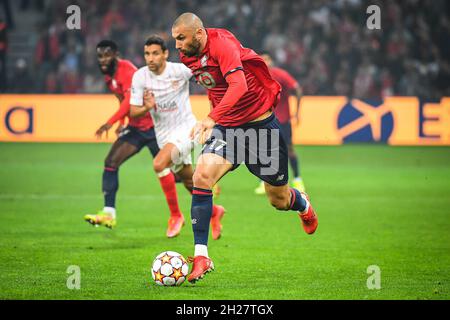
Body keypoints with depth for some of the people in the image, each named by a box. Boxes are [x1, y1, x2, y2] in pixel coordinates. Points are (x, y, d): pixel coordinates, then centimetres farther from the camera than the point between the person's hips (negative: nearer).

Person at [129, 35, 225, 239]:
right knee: (189, 182, 15)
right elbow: (133, 113, -7)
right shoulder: (140, 77, -8)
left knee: (159, 164, -29)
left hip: (185, 128, -5)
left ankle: (176, 215, -15)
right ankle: (214, 212, 41)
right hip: (164, 135, 5)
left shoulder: (180, 70, -17)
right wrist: (146, 108, -26)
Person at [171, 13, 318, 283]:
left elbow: (238, 85, -38)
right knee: (202, 175, -23)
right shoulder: (189, 56, 1)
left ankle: (303, 205, 50)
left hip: (261, 123, -5)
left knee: (279, 200, 10)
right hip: (227, 126, 5)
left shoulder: (222, 45, -23)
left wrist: (212, 118, -49)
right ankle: (201, 256, -21)